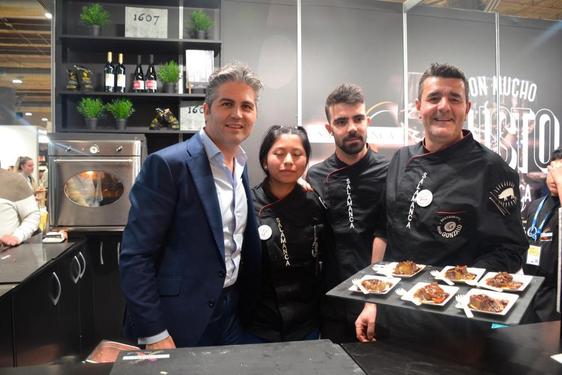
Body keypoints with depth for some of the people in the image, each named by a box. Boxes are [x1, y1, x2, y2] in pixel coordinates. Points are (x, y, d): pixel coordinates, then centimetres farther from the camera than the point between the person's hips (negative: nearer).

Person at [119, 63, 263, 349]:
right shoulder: (168, 164, -17)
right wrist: (153, 335, -18)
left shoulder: (241, 167, 6)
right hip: (178, 324, -6)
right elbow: (135, 256, -17)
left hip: (231, 313, 7)